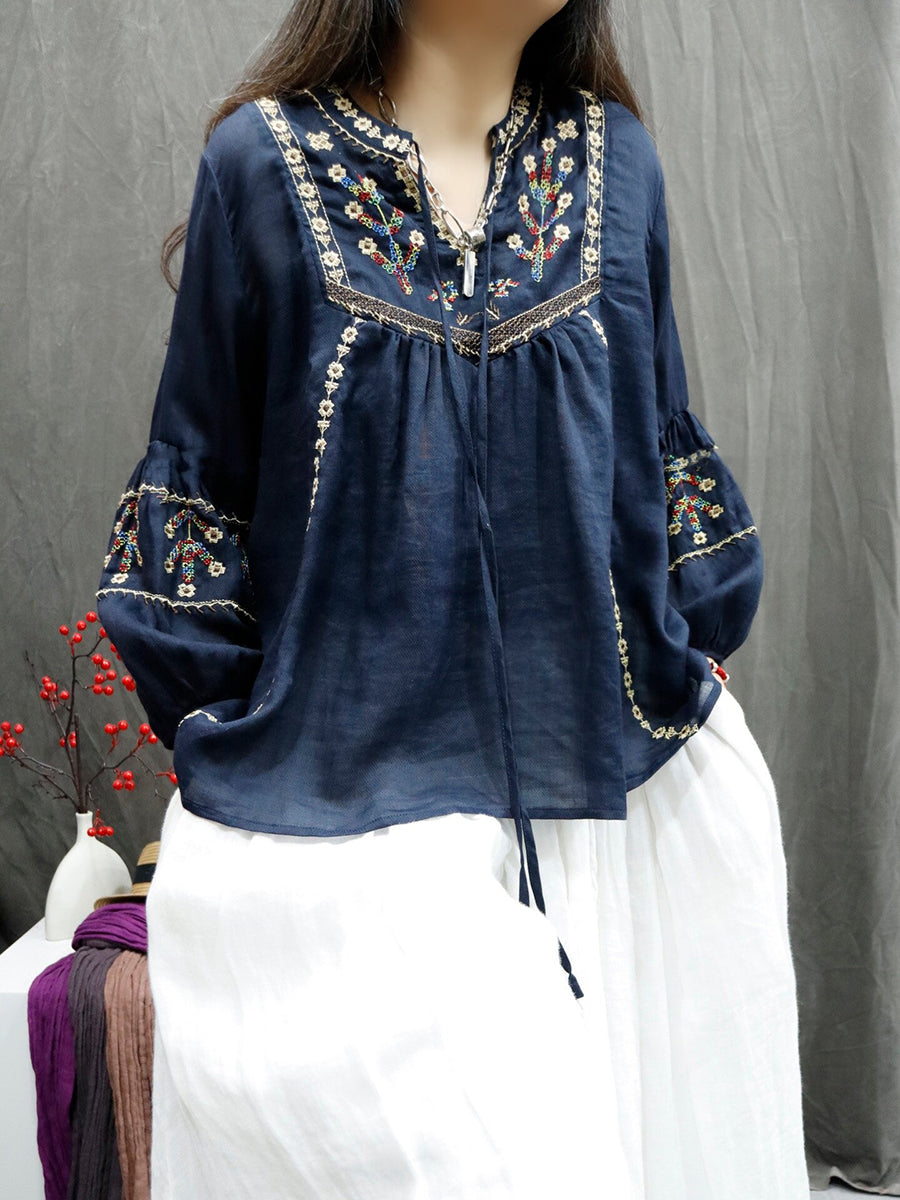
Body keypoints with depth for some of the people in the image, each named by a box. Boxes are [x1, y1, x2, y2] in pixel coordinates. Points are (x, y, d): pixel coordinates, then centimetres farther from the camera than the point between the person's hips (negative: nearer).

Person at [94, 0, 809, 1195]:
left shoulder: (615, 159, 8)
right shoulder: (266, 162, -2)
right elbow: (197, 480, 3)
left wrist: (680, 674, 11)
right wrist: (227, 745, 2)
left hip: (619, 794, 4)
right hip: (344, 815, -3)